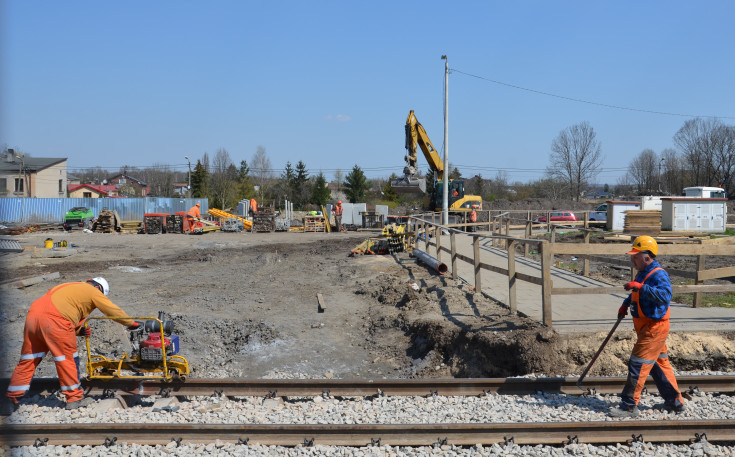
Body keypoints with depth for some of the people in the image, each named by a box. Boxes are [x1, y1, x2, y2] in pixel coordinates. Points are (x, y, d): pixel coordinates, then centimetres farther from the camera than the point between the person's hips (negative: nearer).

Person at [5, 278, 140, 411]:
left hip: (32, 315, 8)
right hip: (54, 320, -8)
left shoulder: (69, 288, 34)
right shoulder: (93, 291, 12)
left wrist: (80, 330, 18)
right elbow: (113, 310, 13)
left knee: (28, 359, 15)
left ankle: (12, 396, 20)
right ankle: (74, 398, 10)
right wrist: (131, 323, 25)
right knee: (68, 358, 4)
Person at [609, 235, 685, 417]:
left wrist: (640, 286, -41)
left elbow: (665, 296, -39)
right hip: (646, 327, 10)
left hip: (654, 328, -10)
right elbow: (636, 294, 30)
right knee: (659, 363, 18)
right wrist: (625, 304, 15)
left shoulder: (658, 275, -21)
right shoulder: (642, 273, 11)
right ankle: (674, 401, 29)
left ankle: (629, 406, -1)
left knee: (638, 364, -8)